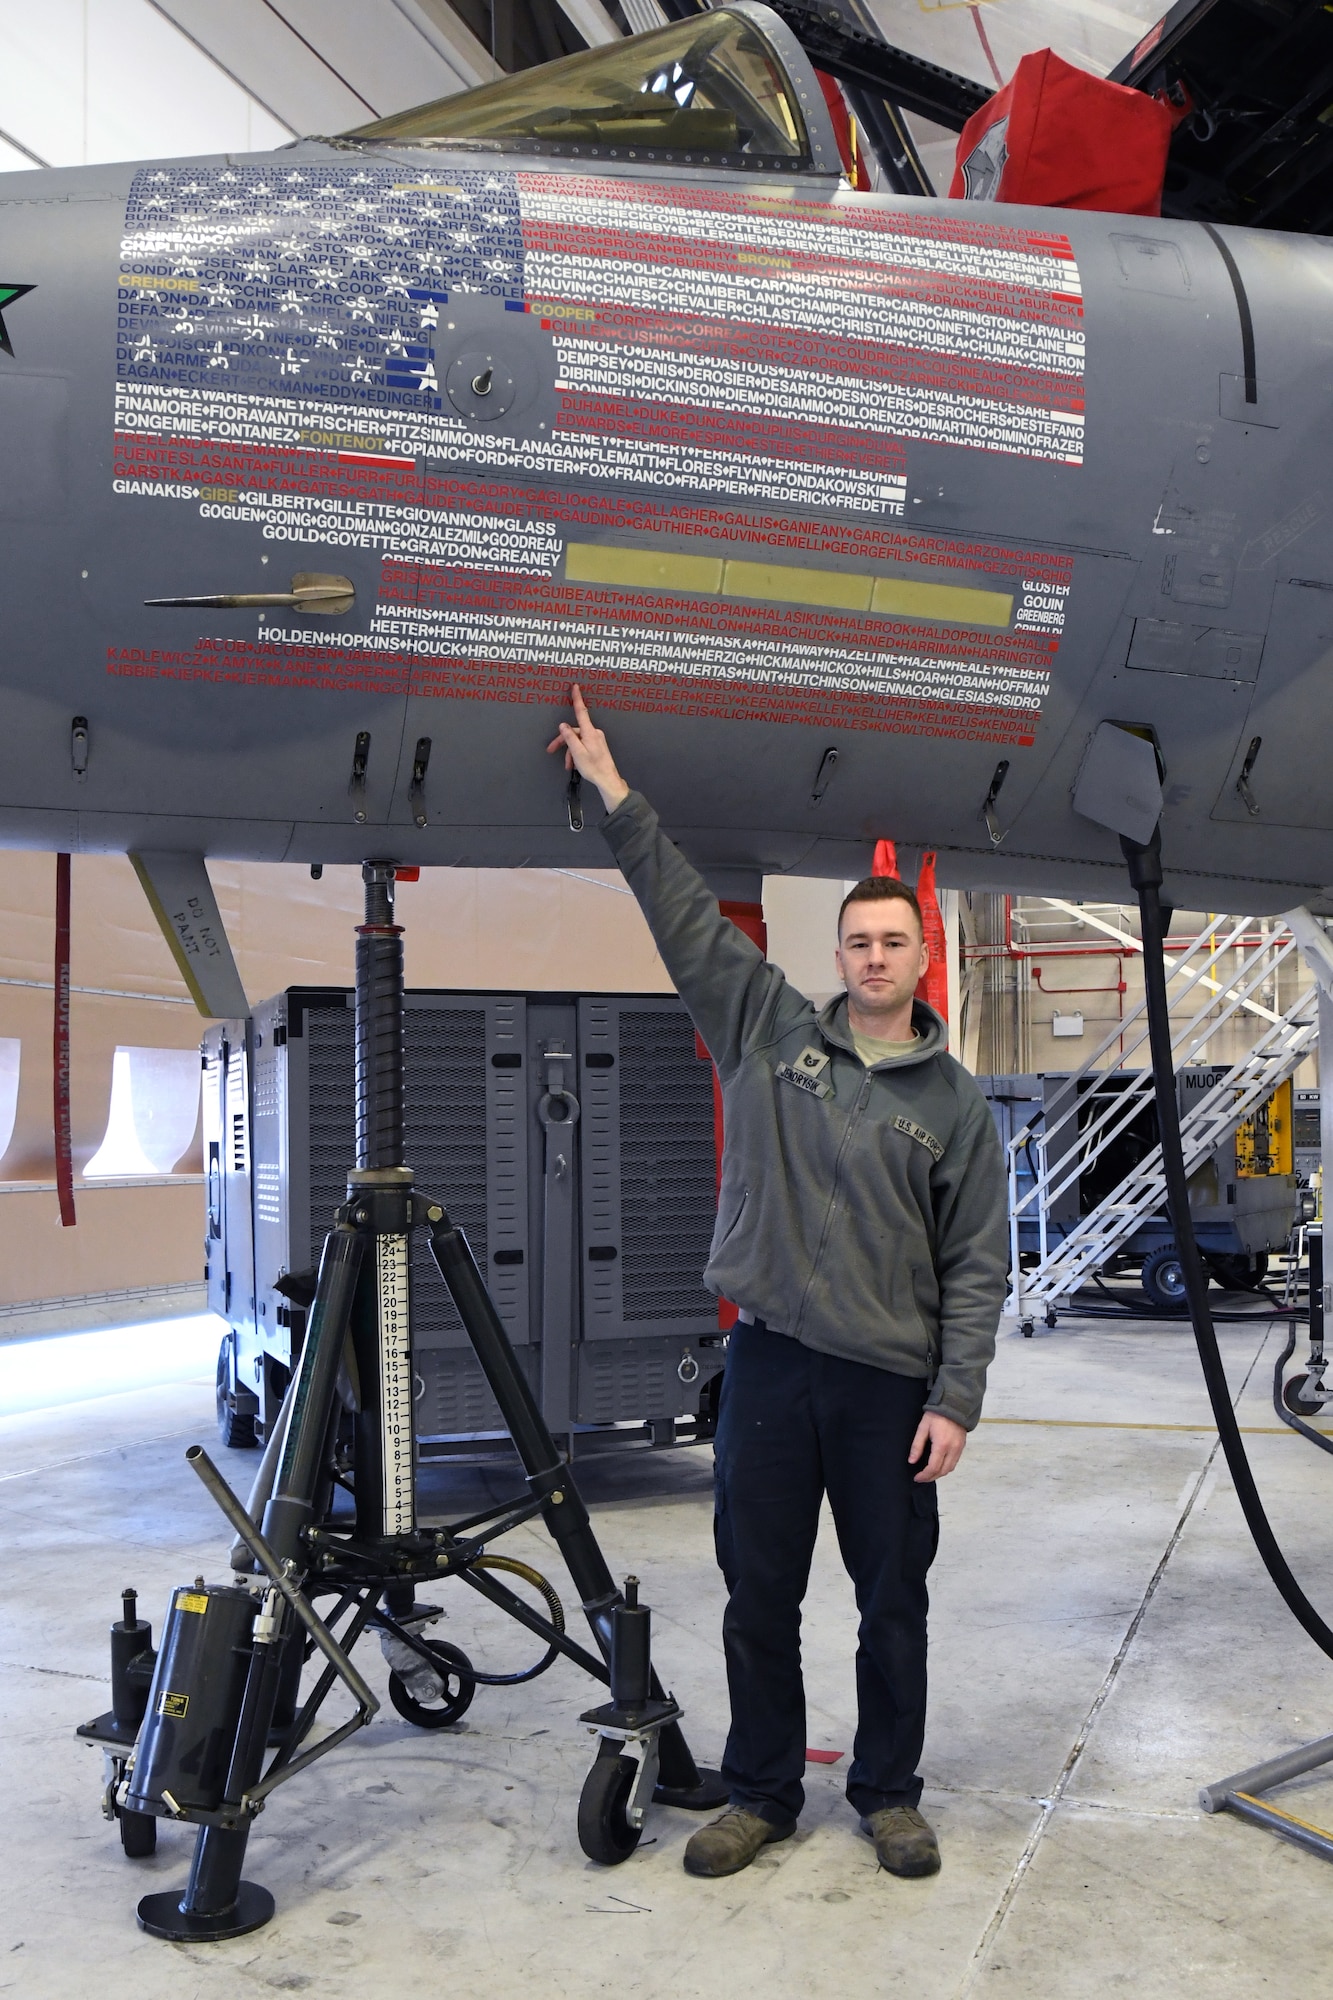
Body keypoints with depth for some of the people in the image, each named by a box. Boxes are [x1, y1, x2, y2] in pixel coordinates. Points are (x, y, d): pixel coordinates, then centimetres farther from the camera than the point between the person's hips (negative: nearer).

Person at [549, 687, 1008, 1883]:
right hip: (770, 1363, 1)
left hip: (891, 1382, -1)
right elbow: (689, 920, 4)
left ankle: (889, 1794, 30)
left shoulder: (954, 1100, 2)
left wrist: (954, 1401, -7)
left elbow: (976, 1268, 0)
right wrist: (615, 796, 1)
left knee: (894, 1604, 10)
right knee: (759, 1595, 10)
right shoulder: (772, 1032, 6)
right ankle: (762, 1794, 27)